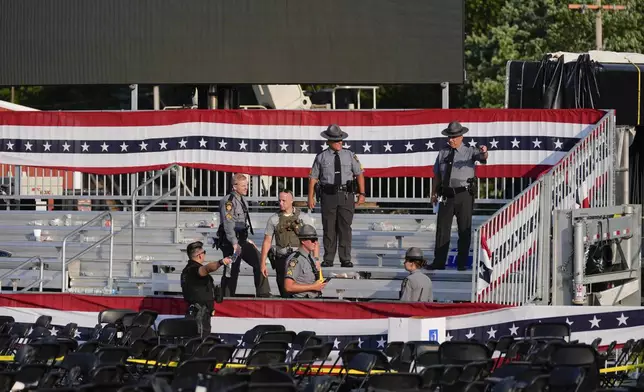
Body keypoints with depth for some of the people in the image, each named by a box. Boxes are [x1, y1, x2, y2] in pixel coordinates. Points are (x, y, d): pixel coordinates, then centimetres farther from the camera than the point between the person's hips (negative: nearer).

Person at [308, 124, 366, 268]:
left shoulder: (350, 155, 7)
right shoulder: (321, 157, 4)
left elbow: (359, 174, 8)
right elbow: (313, 177, 5)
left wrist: (362, 193, -1)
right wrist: (311, 197, -1)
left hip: (346, 196, 1)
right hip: (328, 196, -1)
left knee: (345, 227, -1)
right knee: (329, 228, 3)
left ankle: (345, 259, 2)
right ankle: (328, 259, 9)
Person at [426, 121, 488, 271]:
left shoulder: (469, 151, 0)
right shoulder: (443, 153, 11)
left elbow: (482, 157, -20)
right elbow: (437, 174, 15)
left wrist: (484, 152, -44)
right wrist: (434, 193, 9)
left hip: (464, 195, -3)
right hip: (447, 195, 3)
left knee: (464, 229, 3)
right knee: (442, 228, 3)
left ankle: (462, 263, 9)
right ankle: (439, 262, 7)